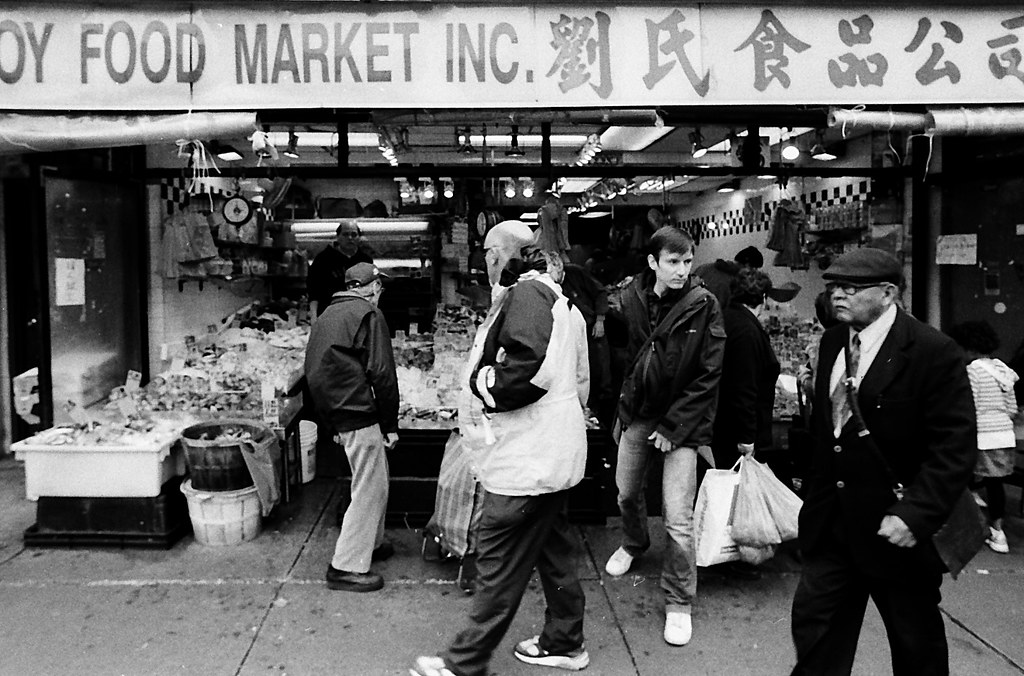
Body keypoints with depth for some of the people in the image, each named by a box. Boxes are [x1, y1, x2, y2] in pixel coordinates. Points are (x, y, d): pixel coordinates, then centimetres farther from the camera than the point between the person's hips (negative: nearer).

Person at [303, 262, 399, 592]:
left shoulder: (326, 316, 15)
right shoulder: (368, 315, -11)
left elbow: (316, 371, 18)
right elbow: (381, 373, -15)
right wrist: (390, 425, -9)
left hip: (339, 416, 9)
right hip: (362, 417, -9)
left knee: (375, 483, 22)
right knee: (369, 490, -1)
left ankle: (372, 543, 34)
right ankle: (346, 567, 3)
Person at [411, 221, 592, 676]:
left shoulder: (525, 294, -14)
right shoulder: (559, 300, 16)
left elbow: (530, 368, -28)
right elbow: (580, 382, 17)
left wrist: (482, 387, -13)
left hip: (526, 459, -10)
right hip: (554, 453, 10)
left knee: (499, 564, -1)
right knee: (554, 550, 19)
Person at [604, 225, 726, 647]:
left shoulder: (702, 305, -14)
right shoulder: (631, 300, -4)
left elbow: (710, 374, -13)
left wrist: (673, 426, -14)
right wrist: (623, 407, 5)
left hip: (682, 421, -4)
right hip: (637, 413, 4)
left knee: (678, 517, -7)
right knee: (626, 493, 18)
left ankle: (679, 602, 12)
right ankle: (635, 543, 52)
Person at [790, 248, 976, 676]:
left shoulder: (933, 352, -16)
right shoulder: (832, 342, 5)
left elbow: (953, 449, -19)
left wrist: (915, 515, -26)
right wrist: (817, 495, 13)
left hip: (896, 527, -5)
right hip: (833, 524, 6)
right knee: (813, 622, 12)